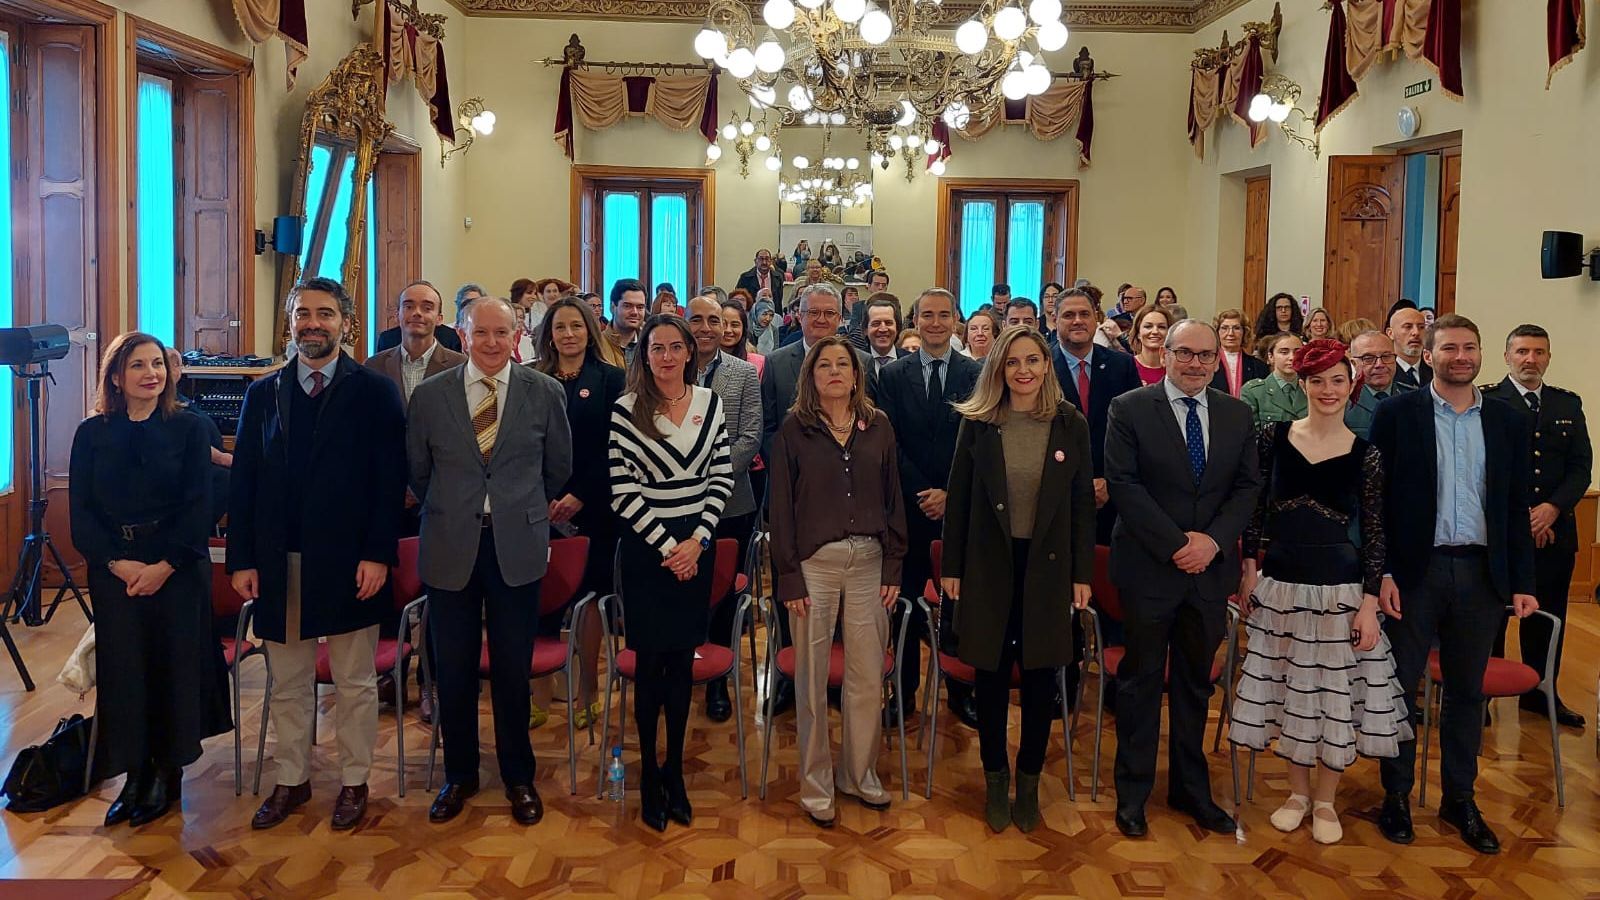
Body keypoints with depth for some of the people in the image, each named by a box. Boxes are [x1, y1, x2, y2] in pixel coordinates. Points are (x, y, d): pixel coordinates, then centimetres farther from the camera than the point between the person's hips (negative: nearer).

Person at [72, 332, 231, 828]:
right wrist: (118, 563, -13)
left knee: (173, 670, 3)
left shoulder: (188, 428, -1)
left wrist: (163, 566, -15)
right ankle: (135, 775, 17)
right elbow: (81, 512, 0)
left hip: (178, 568, -1)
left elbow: (198, 507, -5)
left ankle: (168, 775, 17)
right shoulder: (92, 433, 4)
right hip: (113, 570, 2)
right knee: (122, 671, 3)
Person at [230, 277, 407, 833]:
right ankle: (292, 780, 28)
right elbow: (243, 483, 6)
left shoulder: (375, 392, -2)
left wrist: (378, 554, -13)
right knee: (288, 683, 14)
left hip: (349, 560, -3)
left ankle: (354, 782, 22)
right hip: (279, 562, 3)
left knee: (355, 682, 8)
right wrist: (242, 559, 0)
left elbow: (390, 481, -6)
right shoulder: (263, 394, 8)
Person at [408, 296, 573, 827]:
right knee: (453, 670, 8)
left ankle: (518, 777, 25)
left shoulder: (545, 393, 0)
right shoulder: (430, 395, 1)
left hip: (517, 548, -1)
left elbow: (558, 467, 11)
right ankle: (459, 775, 27)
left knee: (513, 668, 7)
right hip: (451, 548, 1)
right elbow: (418, 470, 13)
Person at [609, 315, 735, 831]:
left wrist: (696, 540, -7)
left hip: (694, 547, 3)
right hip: (647, 549, -3)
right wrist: (667, 546, -11)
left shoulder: (710, 403, 4)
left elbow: (722, 478, 3)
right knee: (650, 662, 3)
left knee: (682, 661, 10)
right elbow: (623, 493, -10)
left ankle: (675, 771, 23)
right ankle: (649, 774, 18)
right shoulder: (627, 410, -8)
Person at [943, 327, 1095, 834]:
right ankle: (995, 781, 24)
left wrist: (1082, 574, 0)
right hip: (989, 565, 0)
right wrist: (951, 567, -1)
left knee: (1040, 677, 8)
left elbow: (1083, 503, 2)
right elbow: (958, 499, 1)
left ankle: (1029, 782, 25)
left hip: (1047, 565, 0)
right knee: (991, 674, 8)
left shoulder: (1071, 425, 0)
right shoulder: (978, 423, -2)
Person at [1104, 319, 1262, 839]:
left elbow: (1248, 486, 5)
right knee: (1141, 679, 6)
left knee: (1195, 681, 15)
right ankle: (1133, 792, 19)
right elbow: (1123, 484, -11)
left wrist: (1214, 540, -11)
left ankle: (1190, 788, 28)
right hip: (1149, 568, -4)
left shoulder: (1237, 415, 8)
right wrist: (1176, 544, -16)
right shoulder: (1129, 409, -5)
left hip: (1210, 569, 4)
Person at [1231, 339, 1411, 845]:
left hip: (1340, 588, -1)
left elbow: (1374, 534, -3)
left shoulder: (1365, 455, -3)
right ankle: (1298, 791, 28)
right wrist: (1249, 568, 0)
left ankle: (1326, 800, 24)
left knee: (1336, 690, 6)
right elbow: (1256, 507, 5)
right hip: (1280, 583, 1)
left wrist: (1369, 603, -6)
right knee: (1289, 688, 10)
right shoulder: (1274, 438, 0)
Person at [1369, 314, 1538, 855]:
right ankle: (1396, 795, 20)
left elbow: (1517, 506, 8)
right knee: (1400, 685, 6)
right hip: (1414, 570, -3)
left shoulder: (1508, 421, 6)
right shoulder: (1396, 414, -3)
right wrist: (1380, 573, -11)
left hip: (1482, 572, 3)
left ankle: (1460, 799, 26)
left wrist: (1522, 581, 3)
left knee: (1467, 690, 12)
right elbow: (1376, 499, -5)